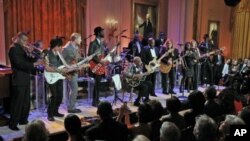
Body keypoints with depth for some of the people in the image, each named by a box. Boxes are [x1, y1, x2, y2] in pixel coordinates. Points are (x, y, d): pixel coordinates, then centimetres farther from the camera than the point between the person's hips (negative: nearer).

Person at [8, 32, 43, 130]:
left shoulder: (22, 48, 15)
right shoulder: (13, 49, -12)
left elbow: (27, 61, 11)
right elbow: (20, 64, -23)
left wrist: (30, 54, -7)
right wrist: (34, 64, -29)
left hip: (25, 79, 9)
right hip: (19, 80, -9)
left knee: (26, 102, 15)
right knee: (17, 103, -3)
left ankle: (23, 120, 27)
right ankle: (13, 124, 8)